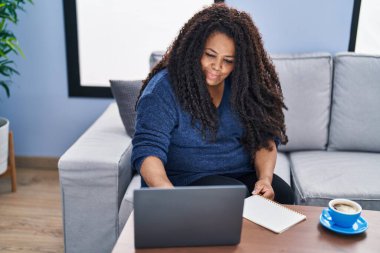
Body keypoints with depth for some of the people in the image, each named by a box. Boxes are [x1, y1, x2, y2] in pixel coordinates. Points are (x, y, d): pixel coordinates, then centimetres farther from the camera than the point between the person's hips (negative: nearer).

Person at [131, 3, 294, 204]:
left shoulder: (244, 86, 3)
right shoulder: (164, 88, -12)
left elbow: (265, 137, 3)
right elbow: (147, 150, -20)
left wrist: (265, 178, -17)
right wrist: (166, 190, -40)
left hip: (243, 175, 5)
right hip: (187, 180, -4)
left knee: (282, 193, -22)